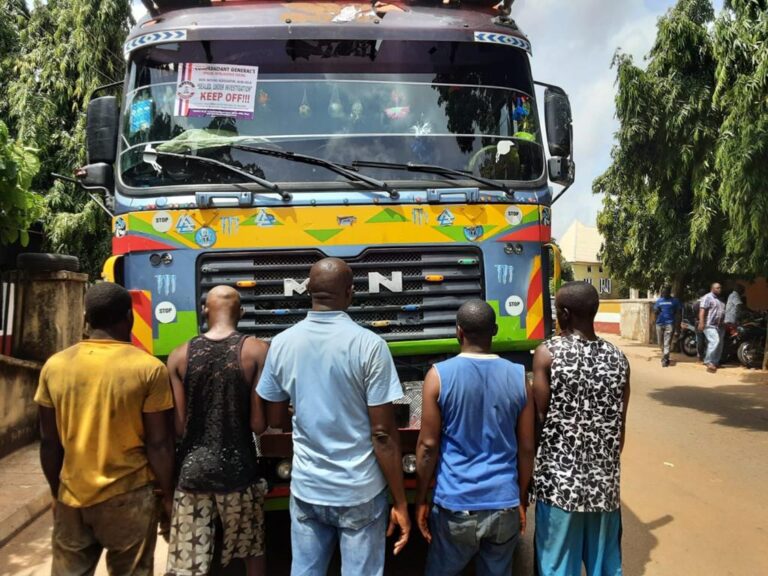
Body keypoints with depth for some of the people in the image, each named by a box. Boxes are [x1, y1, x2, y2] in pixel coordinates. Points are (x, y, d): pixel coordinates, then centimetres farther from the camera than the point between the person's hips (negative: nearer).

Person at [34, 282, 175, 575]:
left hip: (72, 496, 3)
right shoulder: (149, 368, -14)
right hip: (128, 496, -3)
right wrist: (168, 493, 2)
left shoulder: (55, 366, -3)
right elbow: (159, 444, -11)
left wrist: (57, 491, 17)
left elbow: (49, 443, 4)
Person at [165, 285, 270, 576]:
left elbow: (178, 426, -2)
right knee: (253, 552, 21)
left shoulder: (179, 356, -2)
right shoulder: (257, 351, -9)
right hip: (238, 469, -1)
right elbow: (259, 424, -10)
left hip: (191, 470, 1)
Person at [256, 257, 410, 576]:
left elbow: (275, 420, 9)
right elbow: (383, 434, -14)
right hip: (359, 490, -3)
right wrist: (400, 502, -5)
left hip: (306, 489, 4)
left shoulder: (281, 343, -3)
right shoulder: (369, 345, -15)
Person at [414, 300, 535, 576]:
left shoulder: (439, 375, -9)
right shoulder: (518, 376, -2)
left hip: (456, 505, -2)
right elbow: (526, 448, 2)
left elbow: (428, 445, -7)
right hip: (505, 505, 2)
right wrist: (522, 500, 14)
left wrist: (420, 500, 4)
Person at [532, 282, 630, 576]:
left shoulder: (547, 353, -13)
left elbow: (540, 416, -10)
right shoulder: (618, 359, 0)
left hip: (560, 480, -4)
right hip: (604, 481, 4)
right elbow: (620, 426, 6)